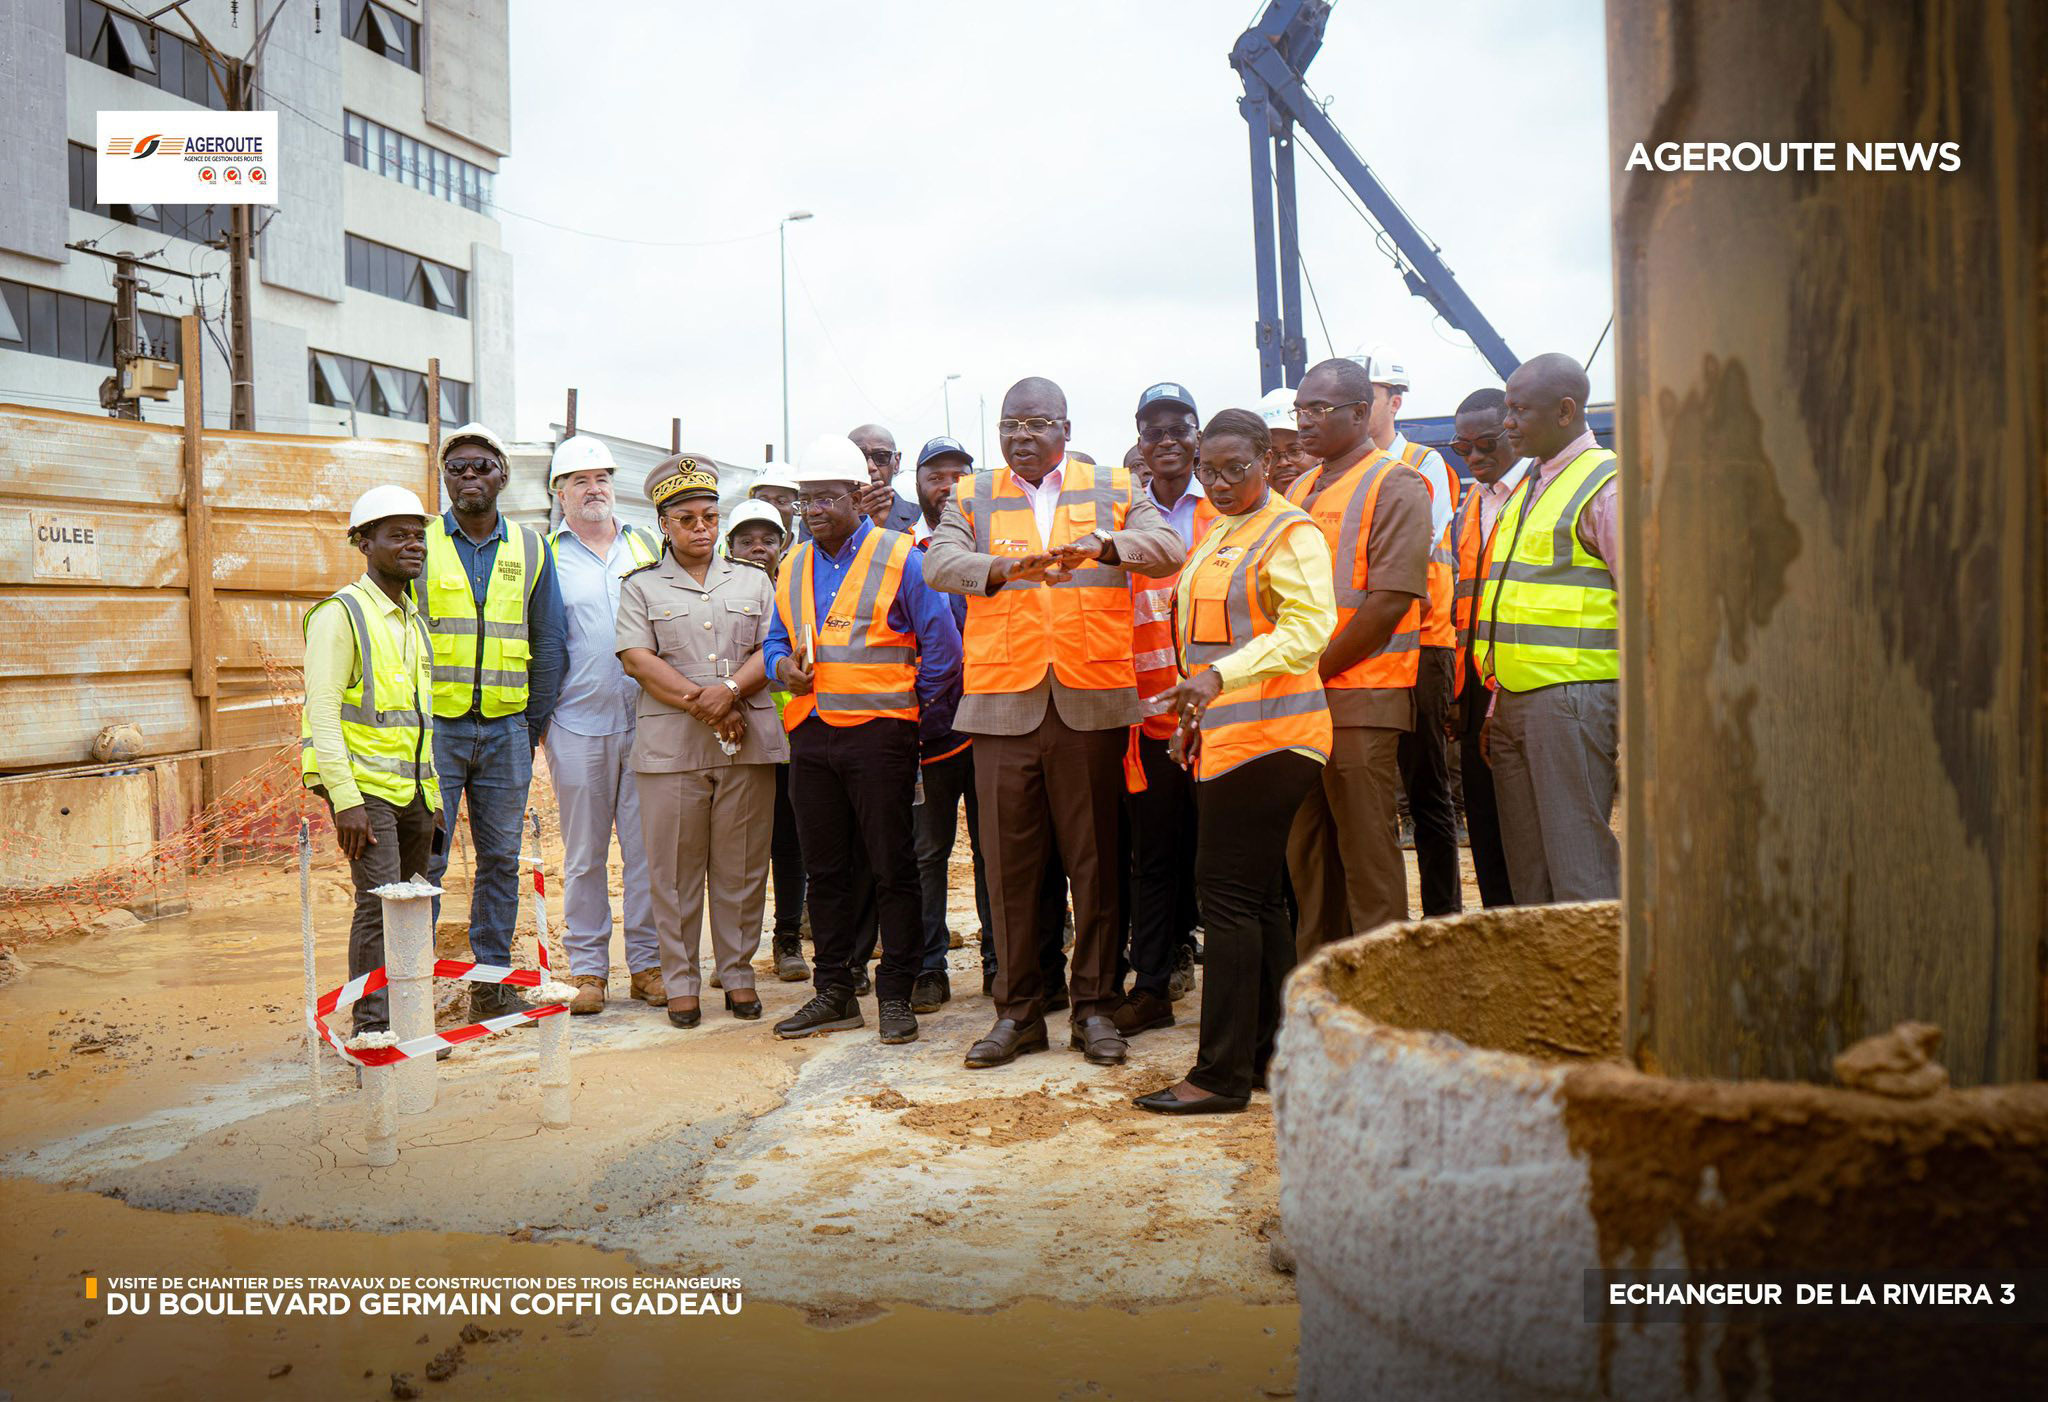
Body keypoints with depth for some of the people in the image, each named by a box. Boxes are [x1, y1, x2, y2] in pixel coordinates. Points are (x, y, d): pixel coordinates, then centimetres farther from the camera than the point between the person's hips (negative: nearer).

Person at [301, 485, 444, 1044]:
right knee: (379, 905, -12)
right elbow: (322, 710, -13)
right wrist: (345, 799, -20)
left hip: (413, 791, 7)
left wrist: (435, 798, 19)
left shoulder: (415, 621, 18)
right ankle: (373, 1029, -5)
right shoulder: (341, 614, -5)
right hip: (366, 788, -7)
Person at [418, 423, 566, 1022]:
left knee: (501, 858, 8)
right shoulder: (421, 545, 2)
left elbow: (548, 643, 11)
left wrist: (535, 724, 7)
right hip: (436, 725, -2)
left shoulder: (530, 550, 9)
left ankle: (492, 980, 17)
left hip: (506, 728, 3)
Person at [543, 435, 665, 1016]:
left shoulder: (646, 546, 13)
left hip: (646, 718, 2)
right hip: (578, 723, -2)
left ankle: (647, 961, 13)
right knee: (584, 852, 4)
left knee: (647, 844, 3)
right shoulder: (545, 556, 6)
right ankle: (587, 967, 14)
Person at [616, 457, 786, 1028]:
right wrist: (701, 705, -13)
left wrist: (730, 690, -14)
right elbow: (637, 659, -3)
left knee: (742, 867, 5)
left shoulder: (754, 582, 15)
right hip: (671, 746, -1)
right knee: (674, 869, 2)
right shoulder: (641, 587, 9)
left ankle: (738, 973, 16)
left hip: (749, 744, 2)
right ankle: (680, 980, 13)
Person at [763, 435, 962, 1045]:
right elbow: (777, 641, 22)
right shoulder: (793, 567, 14)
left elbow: (942, 644, -3)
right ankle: (833, 991, 21)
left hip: (879, 735, -5)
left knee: (892, 869, 0)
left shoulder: (899, 558, -4)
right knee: (826, 869, 11)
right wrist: (783, 666, -1)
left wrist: (916, 707, 0)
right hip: (810, 736, 6)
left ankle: (895, 995, 10)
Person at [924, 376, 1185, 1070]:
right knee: (1010, 861, 5)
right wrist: (1008, 567, -26)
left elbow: (1169, 548, -5)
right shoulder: (973, 499, 12)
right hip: (1003, 705, 1)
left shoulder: (1114, 491, 10)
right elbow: (939, 563, -5)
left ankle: (1094, 1005, 16)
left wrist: (1103, 544, -26)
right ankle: (1017, 1010, 16)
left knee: (1096, 858, 4)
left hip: (1092, 701, -1)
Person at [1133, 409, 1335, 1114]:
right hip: (1225, 735, 9)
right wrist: (1193, 716, 24)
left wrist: (1221, 676, -31)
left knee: (1229, 891, -8)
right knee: (1256, 897, 11)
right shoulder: (1217, 536, 20)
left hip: (1267, 735, -9)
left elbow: (1309, 628, -21)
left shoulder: (1290, 534, -8)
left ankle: (1222, 1075, -2)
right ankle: (1271, 1053, 20)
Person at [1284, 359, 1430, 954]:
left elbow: (1388, 602, -14)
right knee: (1305, 850, 11)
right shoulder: (1301, 490, 19)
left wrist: (1315, 671, -13)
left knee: (1366, 850, -3)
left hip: (1360, 697, -7)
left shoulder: (1395, 487, -5)